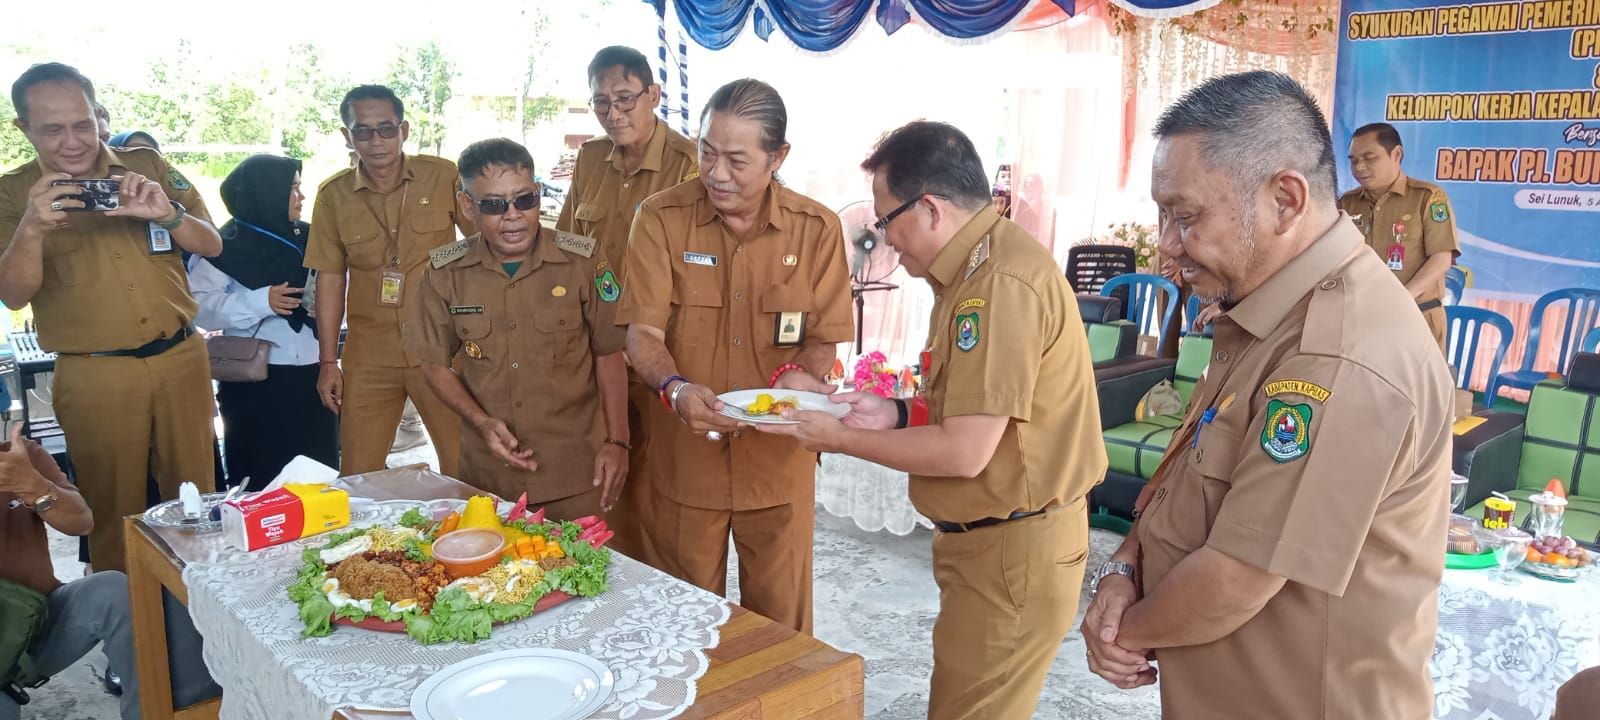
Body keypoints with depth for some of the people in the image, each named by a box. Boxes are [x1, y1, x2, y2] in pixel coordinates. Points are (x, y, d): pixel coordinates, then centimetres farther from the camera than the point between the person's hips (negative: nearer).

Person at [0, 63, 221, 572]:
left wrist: (166, 213, -17)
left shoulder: (146, 166, 5)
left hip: (180, 358, 2)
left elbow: (212, 245, 5)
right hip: (94, 376, -1)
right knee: (113, 510, 7)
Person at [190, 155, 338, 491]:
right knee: (262, 480, -1)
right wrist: (262, 301, -20)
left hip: (311, 376, 4)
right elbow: (200, 306, -12)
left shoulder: (308, 237, 11)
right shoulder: (226, 246, -2)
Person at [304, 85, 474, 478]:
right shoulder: (333, 194, 2)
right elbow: (330, 277, 6)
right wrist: (328, 361, 5)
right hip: (368, 355, 2)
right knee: (358, 477, 9)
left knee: (463, 469, 2)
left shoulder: (443, 176, -5)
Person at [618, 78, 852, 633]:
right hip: (684, 460, 0)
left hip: (779, 462, 0)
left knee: (779, 625, 14)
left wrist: (795, 375, -21)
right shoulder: (661, 219, -6)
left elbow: (824, 341, 2)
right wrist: (676, 388, -28)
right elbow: (643, 333, -9)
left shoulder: (817, 229, -3)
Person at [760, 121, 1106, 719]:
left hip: (1013, 552, -10)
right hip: (990, 539, 10)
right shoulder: (982, 265, 10)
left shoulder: (1000, 283, -24)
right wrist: (897, 413, 4)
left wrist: (841, 439, -11)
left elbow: (964, 452, -24)